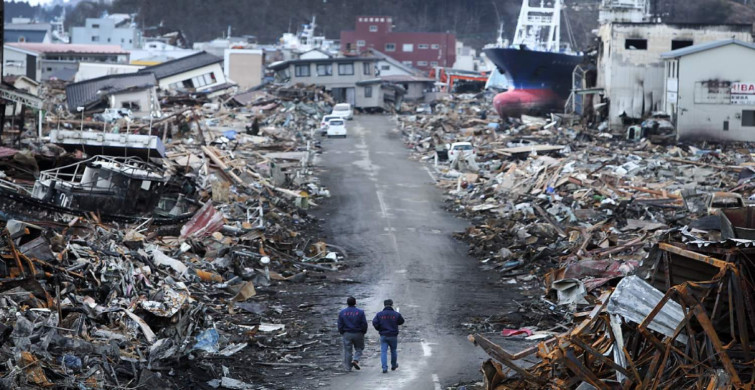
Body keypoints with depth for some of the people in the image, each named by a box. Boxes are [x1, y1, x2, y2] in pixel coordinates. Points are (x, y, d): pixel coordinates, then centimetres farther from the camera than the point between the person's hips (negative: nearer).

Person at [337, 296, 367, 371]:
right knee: (359, 348, 14)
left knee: (347, 351, 7)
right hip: (358, 334, -1)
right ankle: (356, 360, -11)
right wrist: (363, 332, 9)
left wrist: (342, 333, 12)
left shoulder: (342, 312, 0)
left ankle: (348, 367, 8)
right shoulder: (360, 312, -5)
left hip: (347, 334, 1)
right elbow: (364, 324, -5)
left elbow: (340, 324, 1)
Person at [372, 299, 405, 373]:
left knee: (383, 351, 0)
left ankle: (384, 368, -12)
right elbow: (401, 322, 8)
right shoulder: (396, 314, -5)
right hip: (393, 336, 0)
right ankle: (394, 365, 33)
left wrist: (379, 329, 5)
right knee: (393, 350, 19)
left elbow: (374, 323, -12)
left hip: (383, 336, 0)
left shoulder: (379, 314, -5)